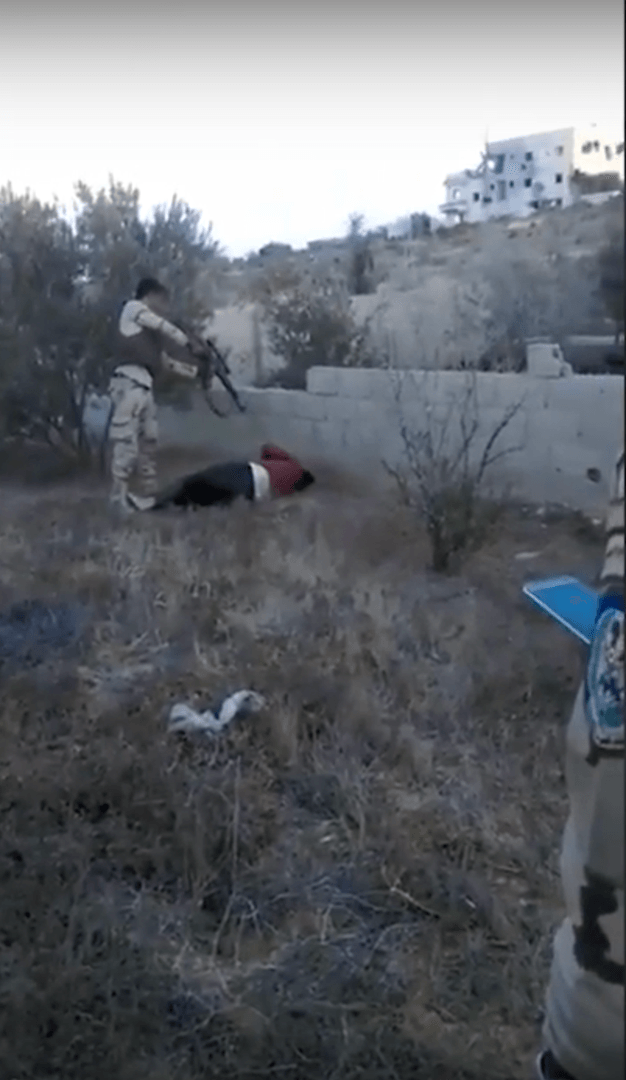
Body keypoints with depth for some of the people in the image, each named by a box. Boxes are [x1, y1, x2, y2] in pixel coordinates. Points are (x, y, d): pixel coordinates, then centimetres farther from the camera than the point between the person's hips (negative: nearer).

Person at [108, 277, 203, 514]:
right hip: (129, 383, -9)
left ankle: (152, 498, 16)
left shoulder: (150, 332, 27)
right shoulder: (132, 308, 6)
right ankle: (119, 501, -15)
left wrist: (196, 371, 26)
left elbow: (165, 361, 28)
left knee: (148, 443, 10)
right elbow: (165, 327, -3)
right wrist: (190, 343, 6)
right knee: (126, 443, -14)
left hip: (144, 386, 9)